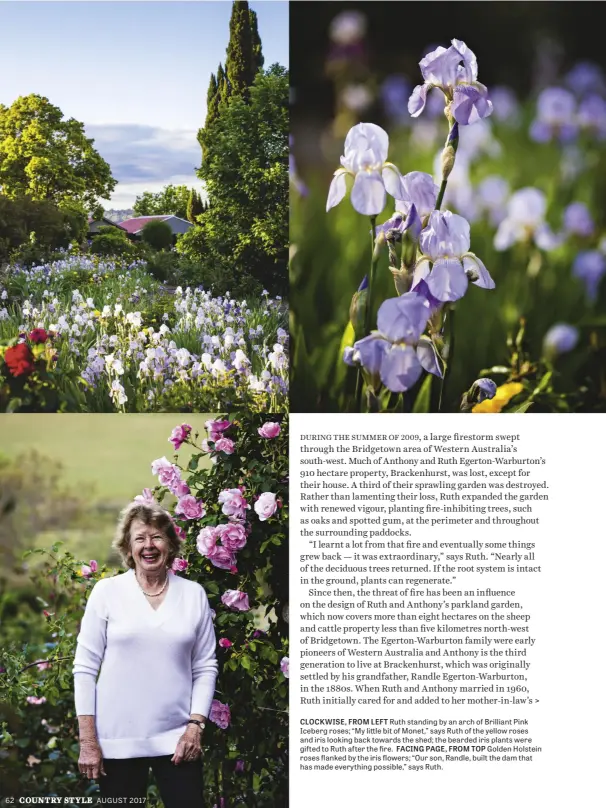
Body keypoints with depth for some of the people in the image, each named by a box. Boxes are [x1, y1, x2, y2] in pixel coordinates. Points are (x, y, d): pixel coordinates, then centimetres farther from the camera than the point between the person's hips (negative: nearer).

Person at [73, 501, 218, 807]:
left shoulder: (194, 594, 4)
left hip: (177, 739, 1)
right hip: (117, 741, -1)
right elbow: (85, 667, -1)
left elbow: (205, 668, 7)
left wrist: (195, 726, -4)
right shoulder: (106, 591, -1)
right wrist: (87, 740, -5)